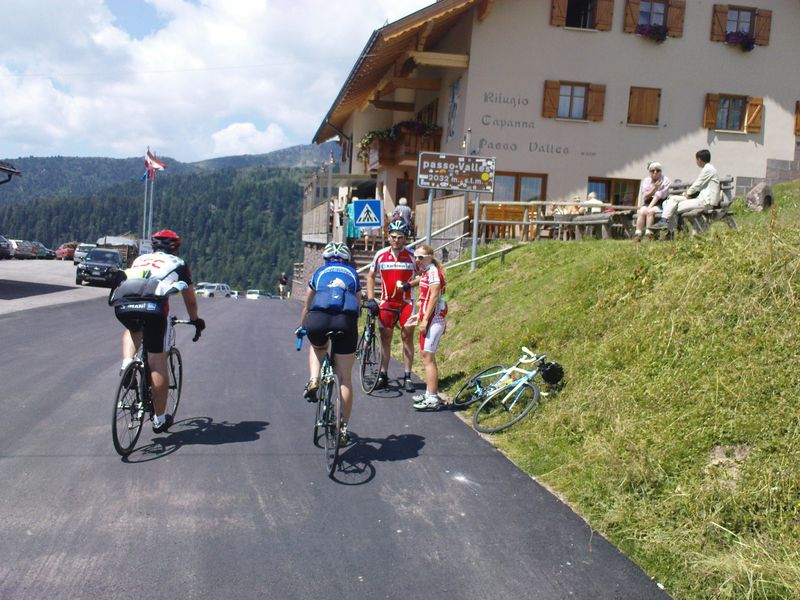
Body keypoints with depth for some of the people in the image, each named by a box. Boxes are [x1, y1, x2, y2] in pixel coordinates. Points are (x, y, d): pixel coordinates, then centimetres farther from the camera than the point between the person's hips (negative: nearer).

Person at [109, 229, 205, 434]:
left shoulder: (139, 259, 35)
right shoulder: (178, 263, 27)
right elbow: (190, 299, 35)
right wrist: (195, 320, 52)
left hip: (122, 304, 3)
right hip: (152, 305, -3)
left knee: (132, 329, 38)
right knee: (158, 365, 6)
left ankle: (127, 364, 11)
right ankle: (160, 419, 15)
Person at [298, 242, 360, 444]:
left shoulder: (320, 272, 29)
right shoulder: (352, 274, 30)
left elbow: (306, 306, 39)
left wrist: (301, 327, 57)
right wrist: (354, 331, 52)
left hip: (318, 319, 0)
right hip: (346, 320, 0)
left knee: (317, 347, 37)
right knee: (345, 378, 12)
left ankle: (313, 380, 10)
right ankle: (344, 429, 14)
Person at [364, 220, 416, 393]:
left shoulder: (412, 255, -5)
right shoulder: (380, 255, -1)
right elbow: (371, 276, 8)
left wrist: (409, 284, -16)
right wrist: (370, 299, -1)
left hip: (406, 302, -1)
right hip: (387, 302, 1)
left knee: (407, 337, -1)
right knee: (385, 338, 4)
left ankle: (407, 377, 6)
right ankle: (383, 376, 13)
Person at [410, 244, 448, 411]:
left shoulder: (433, 271, -14)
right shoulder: (426, 271, 16)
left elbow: (434, 296, -20)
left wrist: (425, 320, -21)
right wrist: (419, 315, 21)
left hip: (433, 319, -10)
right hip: (429, 318, 10)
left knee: (428, 358, -9)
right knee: (427, 357, 15)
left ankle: (432, 399, -7)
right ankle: (430, 393, 23)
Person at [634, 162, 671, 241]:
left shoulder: (665, 181, -3)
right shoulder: (646, 181, 10)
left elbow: (658, 196, -13)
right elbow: (645, 196, 1)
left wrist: (649, 208, -22)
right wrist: (654, 188, -14)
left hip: (660, 205, -3)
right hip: (647, 204, 3)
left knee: (650, 211, -33)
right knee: (641, 212, -28)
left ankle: (648, 234, -35)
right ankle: (637, 234, -34)